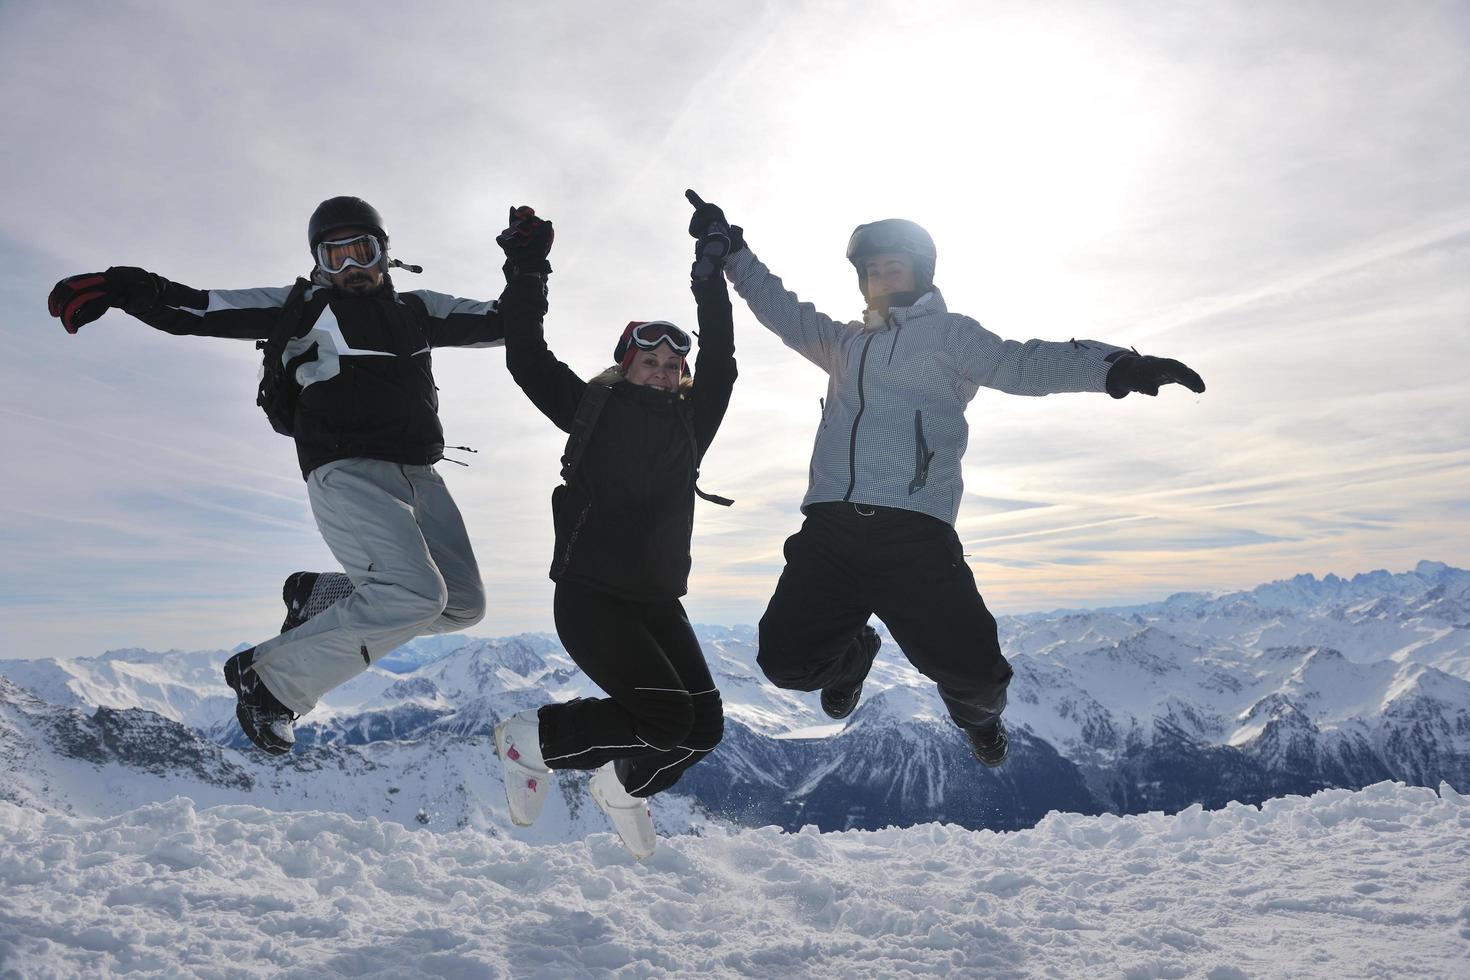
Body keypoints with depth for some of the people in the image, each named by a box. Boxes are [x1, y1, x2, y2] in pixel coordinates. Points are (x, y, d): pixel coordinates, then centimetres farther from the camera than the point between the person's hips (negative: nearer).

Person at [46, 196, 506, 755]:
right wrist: (120, 289, -12)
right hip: (348, 473, -6)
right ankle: (269, 678, -9)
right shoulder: (302, 307, 6)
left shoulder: (417, 311, 18)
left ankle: (321, 597, 22)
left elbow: (504, 322, 23)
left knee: (463, 605, 6)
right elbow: (195, 310, 1)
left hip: (418, 474, 7)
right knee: (414, 596, -26)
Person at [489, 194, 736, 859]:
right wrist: (526, 273, -4)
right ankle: (535, 738, 5)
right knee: (668, 717, -17)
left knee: (706, 724, -2)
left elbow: (720, 366, 7)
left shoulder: (690, 423, 13)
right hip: (590, 596, -5)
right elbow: (527, 361, 1)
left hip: (658, 601, 6)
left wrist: (710, 278, 4)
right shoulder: (594, 408, 4)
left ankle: (626, 782, 28)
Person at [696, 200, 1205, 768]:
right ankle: (852, 652, 33)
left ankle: (976, 712, 29)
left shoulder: (948, 333, 11)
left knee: (974, 672, -10)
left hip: (913, 533, -4)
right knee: (785, 659, -3)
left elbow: (1021, 364, -2)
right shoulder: (844, 342, 27)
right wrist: (733, 252, 22)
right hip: (829, 528, 4)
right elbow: (779, 308, 32)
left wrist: (1111, 366, -17)